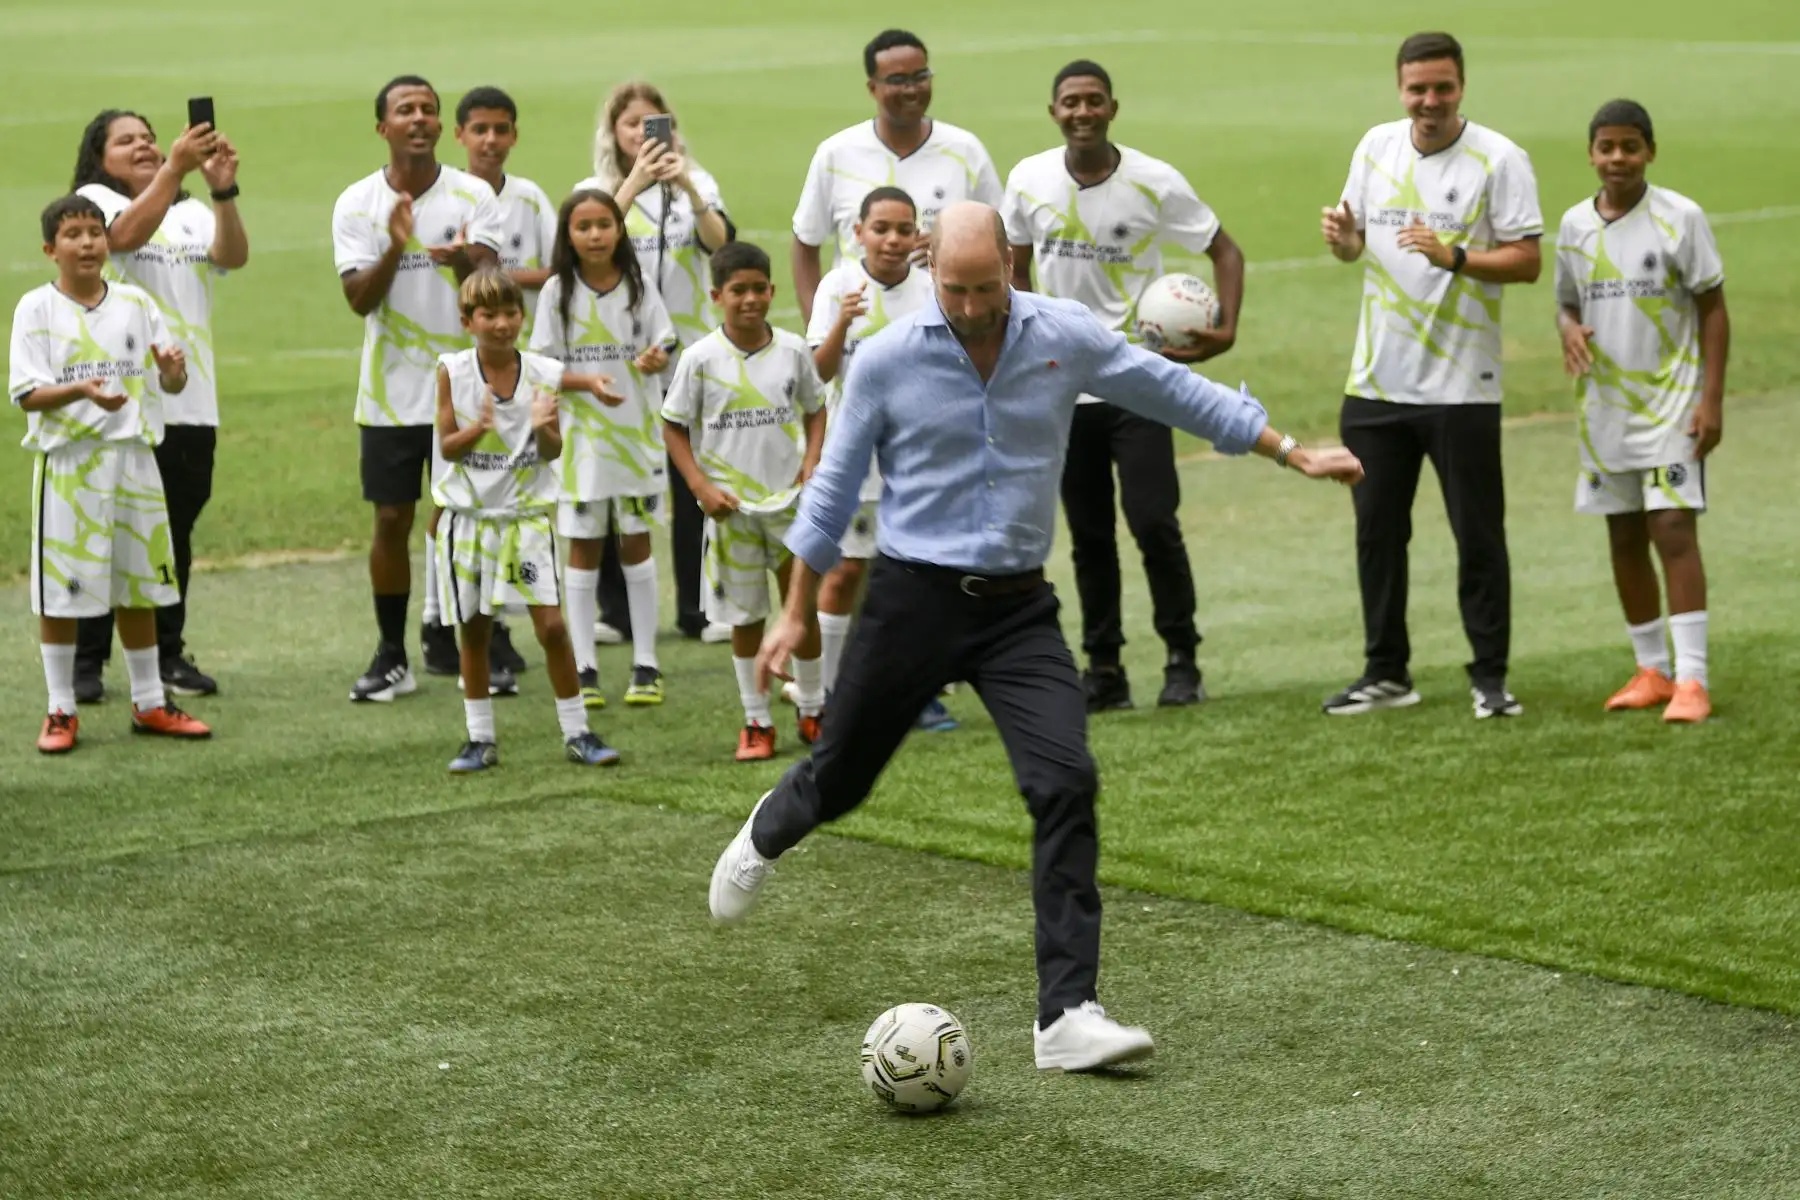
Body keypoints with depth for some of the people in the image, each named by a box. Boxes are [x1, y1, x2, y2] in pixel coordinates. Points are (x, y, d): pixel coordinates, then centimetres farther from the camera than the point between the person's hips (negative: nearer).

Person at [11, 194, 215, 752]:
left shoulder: (135, 303, 6)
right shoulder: (36, 309, -4)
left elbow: (171, 383, 6)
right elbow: (27, 393, -10)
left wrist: (173, 368, -17)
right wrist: (81, 392, -27)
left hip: (132, 457, 3)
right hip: (67, 461, -3)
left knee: (139, 584, 11)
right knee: (59, 591, 0)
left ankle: (150, 703, 22)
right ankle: (61, 710, 11)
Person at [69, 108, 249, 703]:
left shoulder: (193, 213, 15)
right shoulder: (93, 201, 3)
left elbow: (233, 256, -4)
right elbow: (127, 234, -19)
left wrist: (223, 189, -19)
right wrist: (175, 168, -26)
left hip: (190, 403, 4)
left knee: (175, 534, 9)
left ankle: (168, 653, 18)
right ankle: (87, 661, 2)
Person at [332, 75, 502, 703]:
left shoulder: (473, 196, -2)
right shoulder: (356, 204, 0)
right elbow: (359, 298, -8)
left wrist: (464, 260, -35)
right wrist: (395, 247, -26)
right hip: (391, 391, 1)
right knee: (391, 521, 4)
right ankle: (391, 658, 13)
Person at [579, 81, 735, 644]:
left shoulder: (696, 184, 6)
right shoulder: (593, 192, 4)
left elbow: (720, 241, -12)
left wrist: (687, 188, -26)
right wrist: (634, 184, -24)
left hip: (689, 349, 1)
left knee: (693, 485, 2)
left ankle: (699, 609, 10)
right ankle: (617, 611, 8)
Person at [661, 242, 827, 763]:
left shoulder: (792, 350, -2)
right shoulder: (701, 359, -8)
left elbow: (815, 408, 11)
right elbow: (674, 426, -2)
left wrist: (812, 458, -5)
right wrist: (701, 487, -11)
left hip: (791, 499, 1)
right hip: (731, 506, -1)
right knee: (745, 615, 7)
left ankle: (813, 711, 23)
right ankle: (756, 721, 18)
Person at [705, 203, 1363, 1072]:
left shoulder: (1068, 338, -3)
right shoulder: (886, 361, -6)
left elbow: (1176, 393, 10)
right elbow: (834, 487, 5)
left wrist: (1294, 455, 13)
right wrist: (796, 615, 7)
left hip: (1018, 608, 1)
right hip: (912, 599, -1)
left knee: (1066, 783, -16)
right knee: (838, 782, 10)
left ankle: (1066, 1014, -15)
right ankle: (767, 835, 50)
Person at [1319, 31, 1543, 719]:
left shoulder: (1498, 159, -8)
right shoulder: (1377, 147, 8)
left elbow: (1526, 261, -11)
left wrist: (1454, 257, -25)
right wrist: (1344, 240, -6)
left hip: (1461, 385, -5)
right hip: (1376, 379, 5)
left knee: (1478, 537, 0)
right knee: (1377, 532, 10)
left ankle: (1490, 677, 10)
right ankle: (1385, 674, 21)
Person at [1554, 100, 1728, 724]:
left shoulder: (1680, 218, -7)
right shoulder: (1575, 225, 5)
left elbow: (1713, 308, -5)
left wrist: (1712, 397, -11)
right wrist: (1570, 330, -9)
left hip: (1672, 403, -5)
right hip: (1604, 409, 5)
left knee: (1674, 530, -12)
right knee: (1624, 538, 9)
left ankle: (1691, 678, -11)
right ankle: (1651, 670, 20)